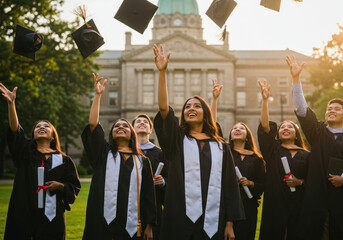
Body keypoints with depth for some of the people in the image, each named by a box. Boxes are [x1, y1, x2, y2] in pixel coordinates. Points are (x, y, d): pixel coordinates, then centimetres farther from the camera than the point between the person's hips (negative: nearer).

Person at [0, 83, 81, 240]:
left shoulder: (63, 160, 9)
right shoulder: (26, 151, 9)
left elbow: (75, 186, 11)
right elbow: (15, 130, -8)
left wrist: (60, 186, -10)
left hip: (51, 215, 0)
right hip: (24, 213, 0)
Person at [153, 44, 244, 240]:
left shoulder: (220, 146, 10)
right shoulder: (177, 139, 7)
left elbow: (229, 185, 8)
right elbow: (163, 108, -9)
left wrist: (229, 224, 2)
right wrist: (162, 71, -17)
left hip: (212, 222, 1)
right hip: (180, 221, -1)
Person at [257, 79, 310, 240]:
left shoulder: (306, 155, 10)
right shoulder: (272, 150, 7)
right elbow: (265, 127, -5)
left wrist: (301, 182, -10)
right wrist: (265, 100, -13)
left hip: (298, 203, 1)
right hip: (275, 202, -1)